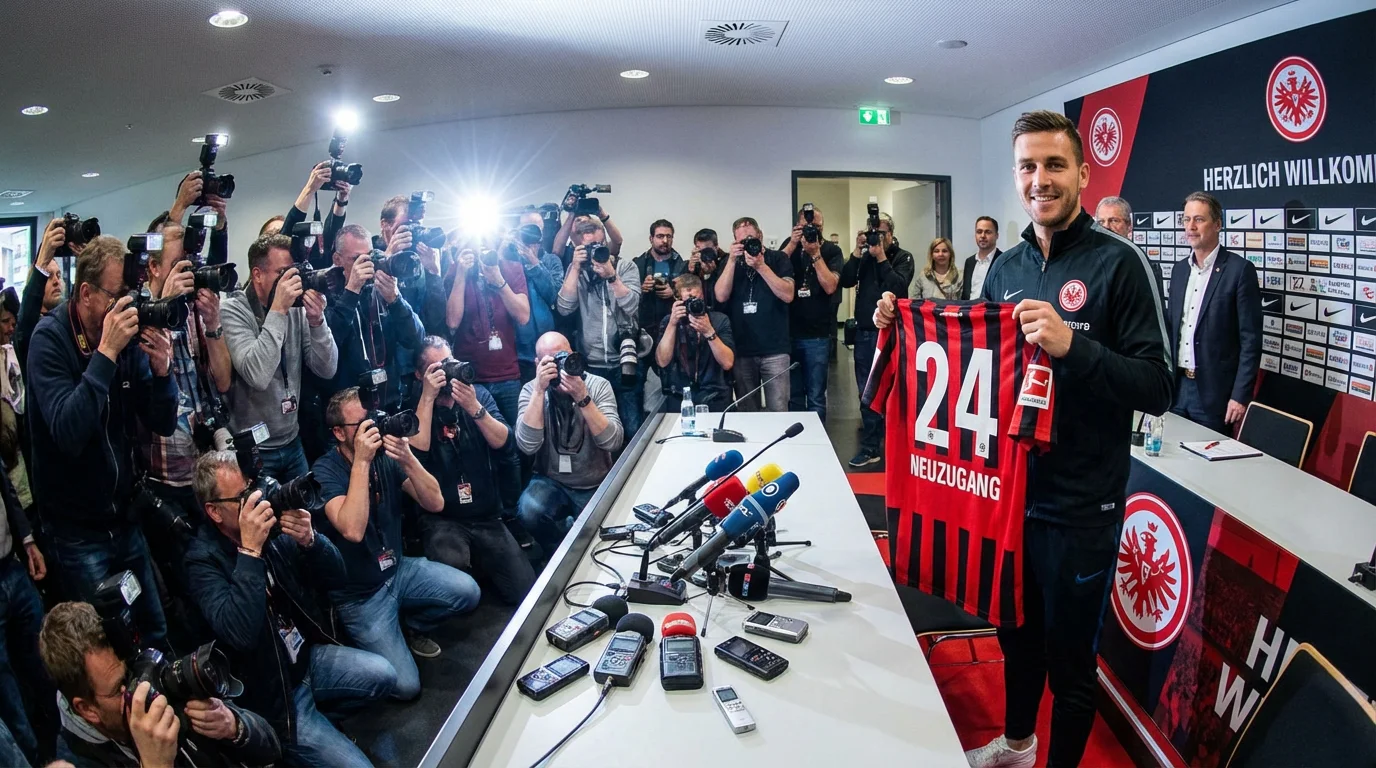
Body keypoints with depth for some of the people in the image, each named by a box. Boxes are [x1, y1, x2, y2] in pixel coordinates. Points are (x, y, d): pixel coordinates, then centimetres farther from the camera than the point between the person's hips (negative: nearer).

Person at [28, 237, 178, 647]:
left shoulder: (130, 336, -3)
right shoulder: (50, 338, -15)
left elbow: (164, 425, -1)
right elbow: (69, 434, -29)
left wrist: (161, 369, -19)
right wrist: (105, 352, -31)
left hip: (125, 518, 4)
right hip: (77, 532, -4)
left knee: (158, 633, 14)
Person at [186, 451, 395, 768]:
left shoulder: (271, 528, -5)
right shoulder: (203, 561, -20)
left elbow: (336, 572, -3)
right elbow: (241, 634, -35)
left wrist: (309, 540, -24)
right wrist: (250, 550, -37)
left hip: (308, 655, 6)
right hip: (271, 693, -6)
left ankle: (316, 713, 13)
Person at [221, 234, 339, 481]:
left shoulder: (296, 309, -1)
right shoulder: (232, 311, -14)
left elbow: (326, 370, -5)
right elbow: (257, 376, -29)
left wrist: (316, 321, -19)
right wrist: (277, 310, -27)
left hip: (292, 443, 5)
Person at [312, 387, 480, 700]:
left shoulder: (387, 457, -4)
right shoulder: (325, 471, -19)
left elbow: (435, 503, -10)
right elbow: (352, 530, -35)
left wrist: (408, 459, -26)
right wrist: (361, 461, -34)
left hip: (397, 569, 5)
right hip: (359, 594, -5)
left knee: (468, 592, -15)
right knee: (406, 686, -12)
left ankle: (411, 627, 13)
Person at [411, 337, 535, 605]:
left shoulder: (478, 394, 6)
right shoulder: (414, 408, -1)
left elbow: (506, 445, -6)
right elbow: (416, 453, -20)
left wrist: (474, 408, -20)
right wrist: (428, 398, -18)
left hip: (488, 518, 3)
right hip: (441, 520, -3)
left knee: (527, 594, -9)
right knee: (451, 564, -36)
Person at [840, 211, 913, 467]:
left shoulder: (902, 257, 1)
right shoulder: (864, 256, 10)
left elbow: (898, 287, -15)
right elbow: (846, 281, -4)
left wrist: (881, 258, -15)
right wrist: (857, 252, -11)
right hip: (864, 332, 4)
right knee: (867, 391, 6)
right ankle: (871, 446, 11)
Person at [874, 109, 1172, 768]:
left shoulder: (1117, 262, -13)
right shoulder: (1006, 267, 6)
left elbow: (1157, 388, -17)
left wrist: (1072, 345, -31)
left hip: (1079, 509, -6)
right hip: (1008, 492, 6)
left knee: (1069, 658, 12)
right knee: (1016, 634, 25)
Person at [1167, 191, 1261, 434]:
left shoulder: (1239, 269, -8)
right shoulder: (1180, 268, 10)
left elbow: (1251, 340, -11)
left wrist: (1240, 395, -15)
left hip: (1214, 390, -5)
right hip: (1176, 386, 6)